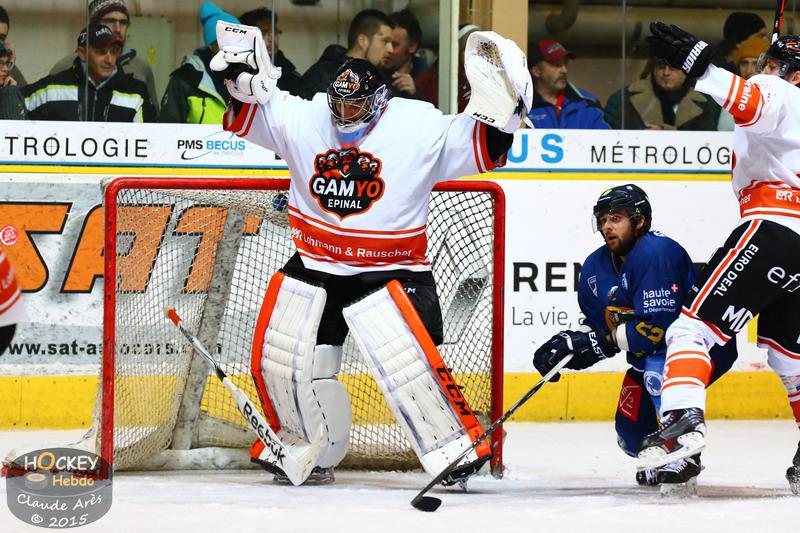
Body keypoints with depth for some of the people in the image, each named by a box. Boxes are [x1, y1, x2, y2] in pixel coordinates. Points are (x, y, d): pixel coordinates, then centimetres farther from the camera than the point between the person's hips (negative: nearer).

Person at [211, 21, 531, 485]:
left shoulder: (419, 128, -13)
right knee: (280, 359, 2)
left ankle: (457, 449, -8)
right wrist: (243, 80, -10)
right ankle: (313, 453, 22)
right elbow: (248, 115, 7)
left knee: (406, 361, -22)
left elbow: (482, 149, -13)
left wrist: (500, 111, -29)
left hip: (390, 270, -4)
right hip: (314, 266, 4)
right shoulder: (302, 120, -2)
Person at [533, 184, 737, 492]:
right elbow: (597, 327, 7)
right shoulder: (595, 267, 0)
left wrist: (599, 342, -28)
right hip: (651, 357, 9)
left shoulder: (656, 253, -27)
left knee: (657, 369, -37)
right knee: (631, 436, 2)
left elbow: (656, 327, -33)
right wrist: (566, 344, -12)